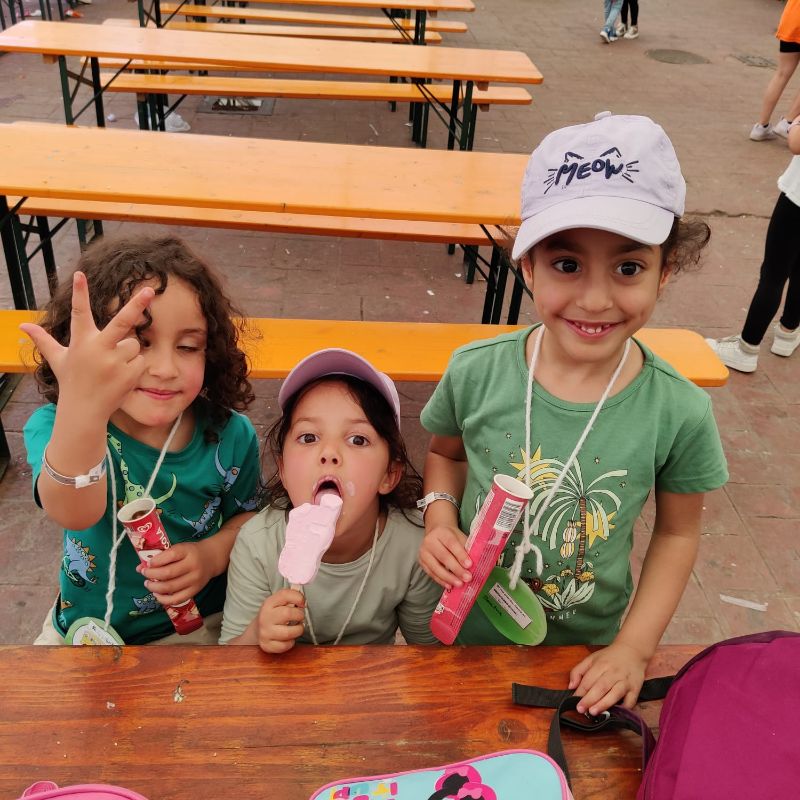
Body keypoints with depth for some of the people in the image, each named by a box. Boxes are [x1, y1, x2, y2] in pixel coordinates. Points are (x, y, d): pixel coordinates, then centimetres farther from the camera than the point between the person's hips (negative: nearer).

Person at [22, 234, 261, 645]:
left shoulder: (230, 437, -17)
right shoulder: (54, 427, -22)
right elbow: (74, 513, -43)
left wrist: (214, 554, -21)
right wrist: (81, 412, -62)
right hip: (87, 626, 0)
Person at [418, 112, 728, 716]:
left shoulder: (680, 413, -22)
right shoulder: (476, 373, -21)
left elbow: (678, 533, -6)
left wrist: (634, 649, -9)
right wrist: (440, 520, -17)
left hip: (584, 651, 0)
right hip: (465, 629, 1)